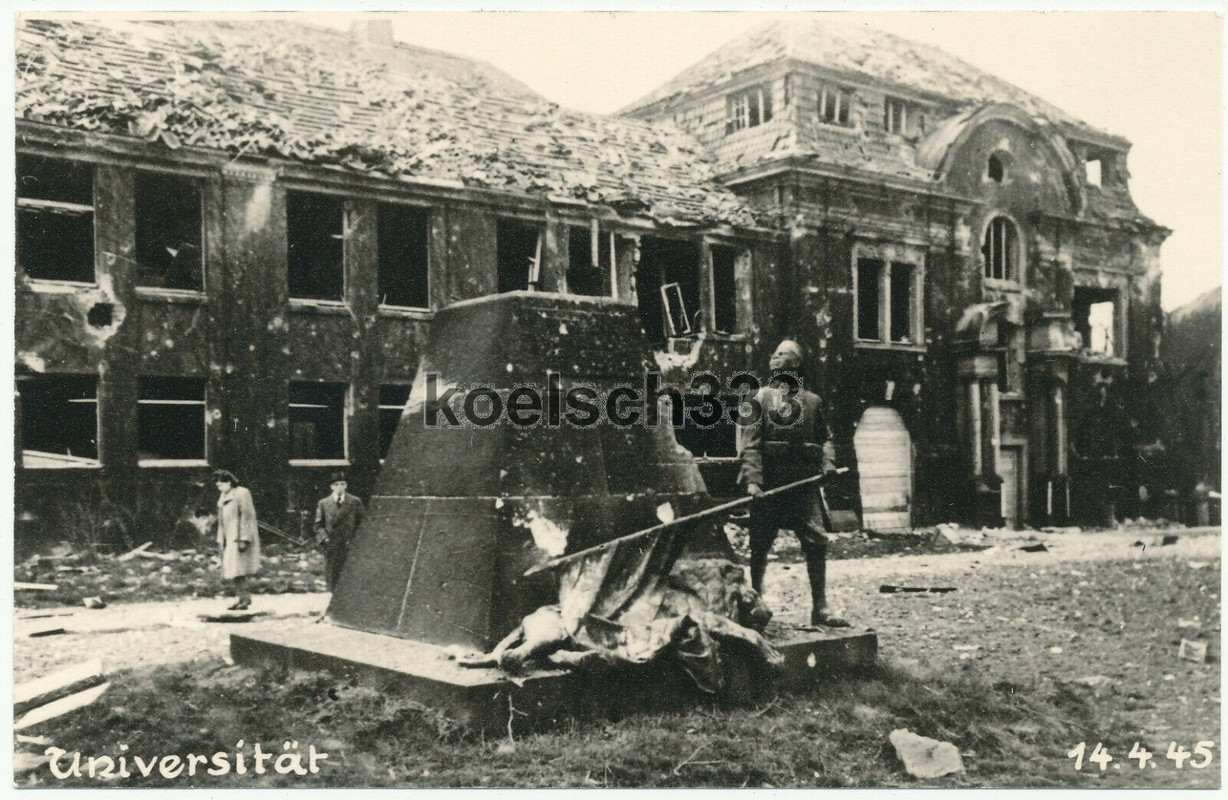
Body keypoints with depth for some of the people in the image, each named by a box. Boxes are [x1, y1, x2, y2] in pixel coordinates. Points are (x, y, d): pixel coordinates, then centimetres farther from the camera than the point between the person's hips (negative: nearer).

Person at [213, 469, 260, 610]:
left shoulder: (242, 494, -9)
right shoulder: (223, 497, 18)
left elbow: (247, 517, -14)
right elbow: (221, 520, 21)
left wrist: (243, 539, -19)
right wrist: (220, 540, 16)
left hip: (240, 537, -8)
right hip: (229, 538, 8)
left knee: (237, 567, -13)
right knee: (234, 568, 6)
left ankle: (244, 598, -11)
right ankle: (243, 597, 10)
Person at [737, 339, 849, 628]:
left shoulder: (811, 400, 12)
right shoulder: (760, 398, 3)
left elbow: (824, 438, 18)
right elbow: (750, 444, -5)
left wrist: (828, 464, -2)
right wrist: (752, 480, -17)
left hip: (804, 483, 2)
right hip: (768, 484, -1)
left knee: (817, 541, -6)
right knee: (760, 545, 6)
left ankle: (820, 608, 3)